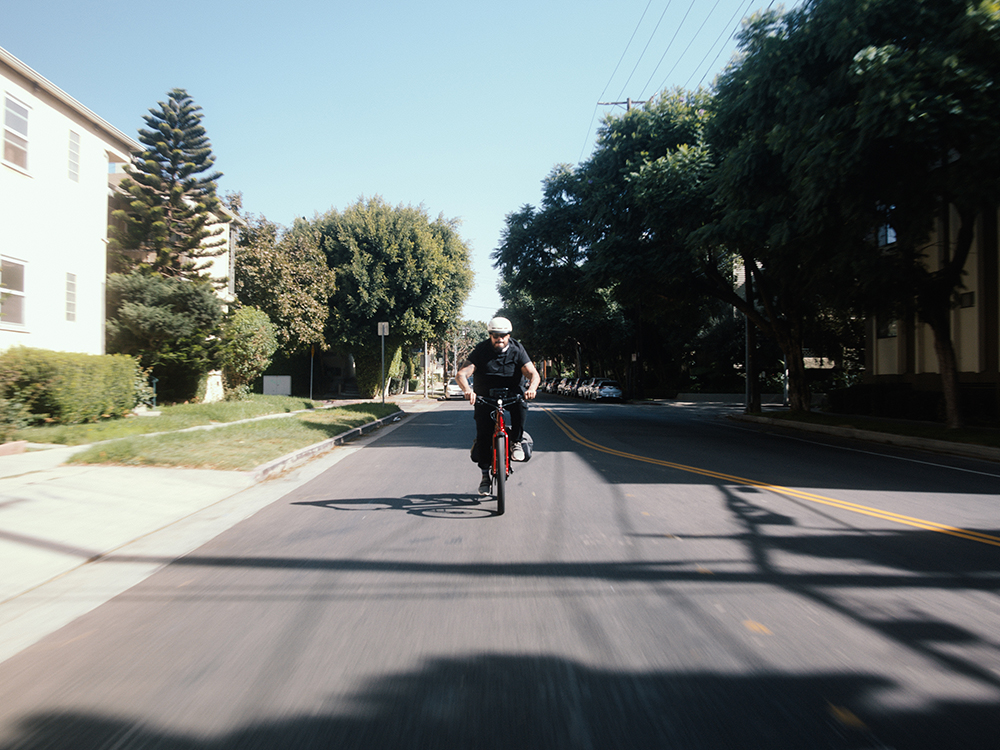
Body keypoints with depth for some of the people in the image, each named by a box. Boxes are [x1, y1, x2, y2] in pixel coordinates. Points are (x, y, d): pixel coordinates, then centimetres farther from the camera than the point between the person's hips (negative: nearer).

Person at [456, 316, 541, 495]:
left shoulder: (517, 350, -9)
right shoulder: (481, 350, -12)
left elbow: (533, 374, -19)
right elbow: (462, 374, -22)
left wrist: (532, 388, -43)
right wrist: (467, 390, -44)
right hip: (485, 397, 0)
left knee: (521, 403, -33)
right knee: (483, 434, -12)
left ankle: (516, 442, -14)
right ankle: (485, 474, 4)